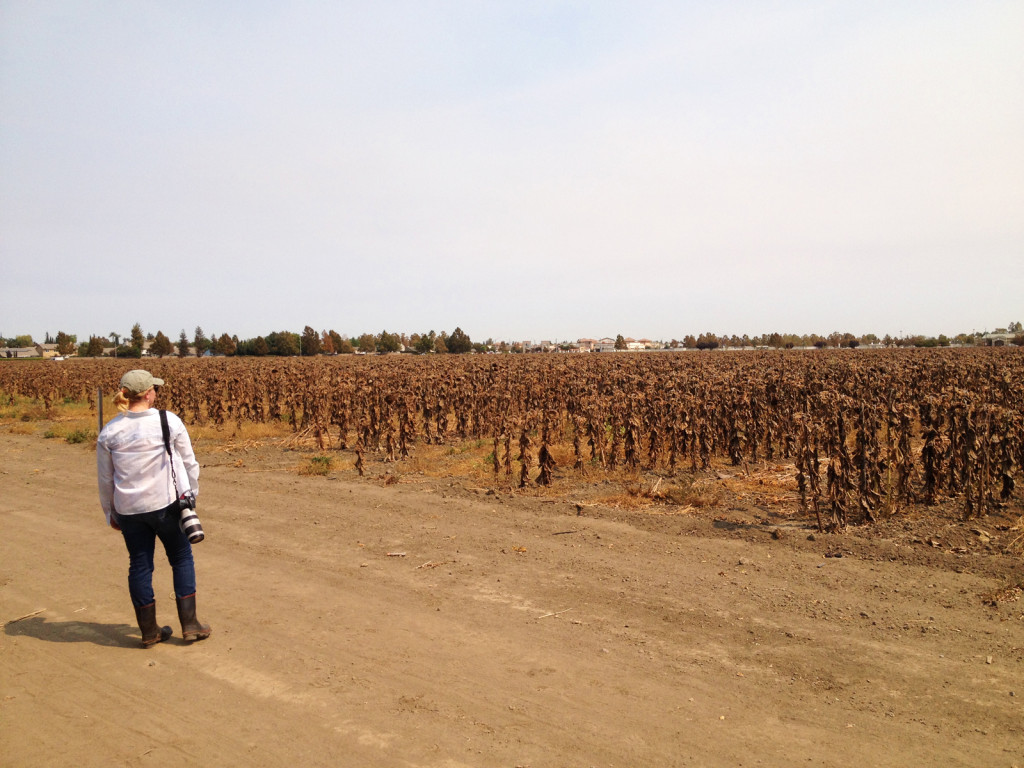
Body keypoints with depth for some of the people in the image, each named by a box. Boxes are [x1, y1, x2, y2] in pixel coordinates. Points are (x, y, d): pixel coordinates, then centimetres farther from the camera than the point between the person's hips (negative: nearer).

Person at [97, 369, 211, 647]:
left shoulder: (109, 432, -2)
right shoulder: (169, 421, -11)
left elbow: (105, 479, 7)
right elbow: (189, 462, -2)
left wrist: (110, 513, 19)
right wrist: (191, 492, 14)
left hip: (128, 509, 3)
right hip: (166, 503, -3)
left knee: (140, 565, 13)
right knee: (182, 559, 12)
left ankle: (149, 631, 23)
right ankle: (189, 624, 14)